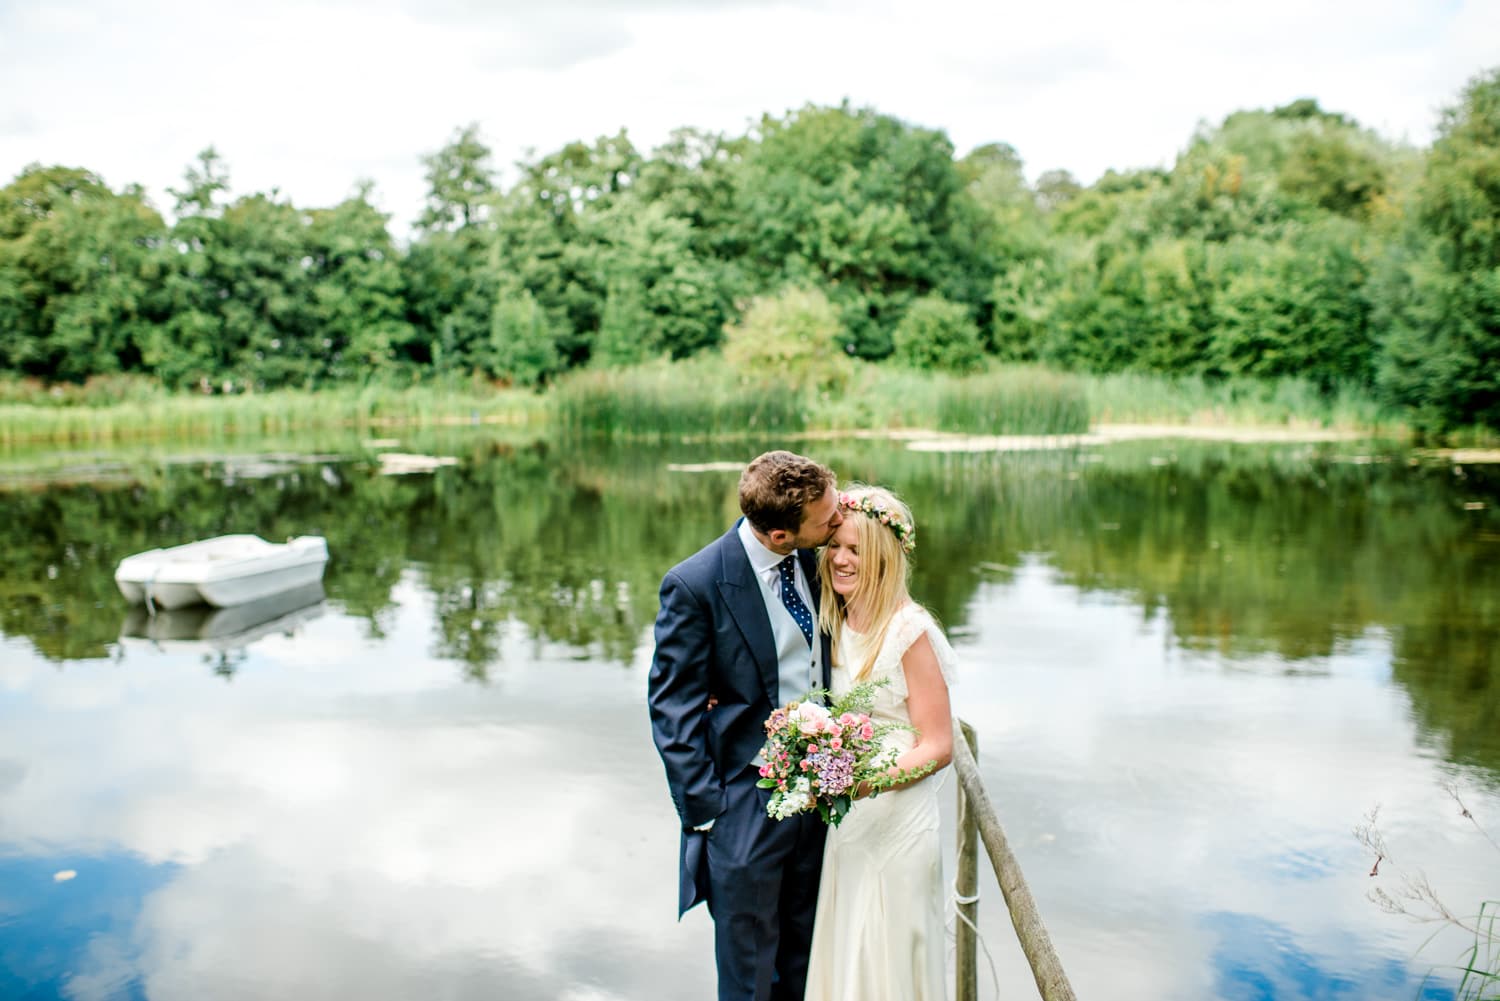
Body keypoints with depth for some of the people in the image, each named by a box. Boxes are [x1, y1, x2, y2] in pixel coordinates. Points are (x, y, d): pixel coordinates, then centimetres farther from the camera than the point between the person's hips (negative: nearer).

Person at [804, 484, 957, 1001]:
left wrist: (865, 781, -28)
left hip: (897, 824, -6)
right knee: (844, 958, 16)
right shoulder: (836, 623, 5)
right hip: (845, 822, 6)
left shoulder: (909, 631, -16)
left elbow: (938, 746, -14)